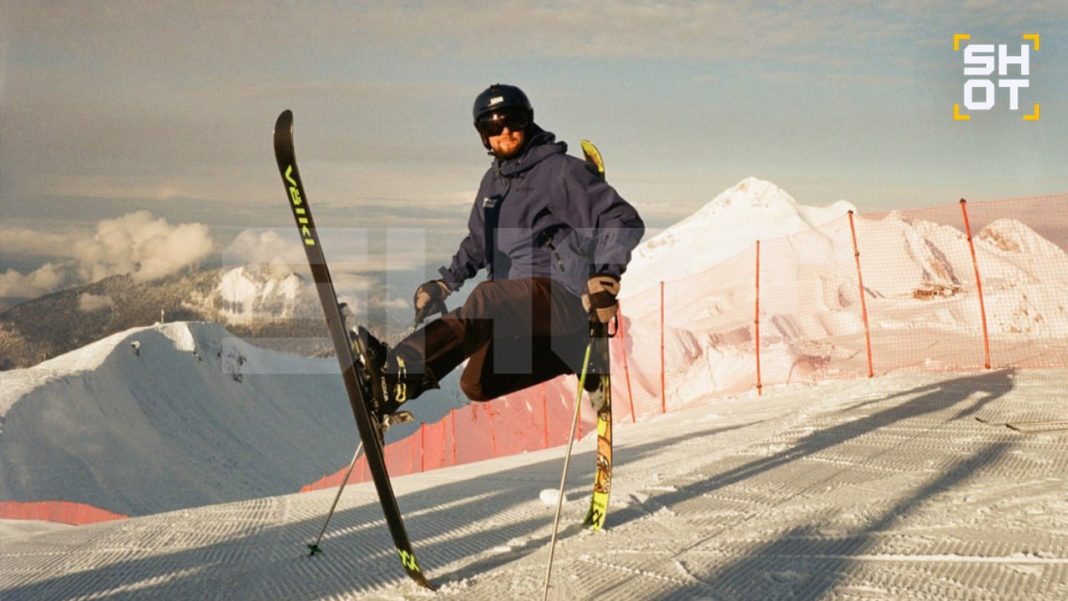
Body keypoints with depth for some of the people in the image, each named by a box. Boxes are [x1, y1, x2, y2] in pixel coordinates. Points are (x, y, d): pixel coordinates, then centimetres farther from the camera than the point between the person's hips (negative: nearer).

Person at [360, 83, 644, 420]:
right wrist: (444, 283, 18)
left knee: (487, 299, -34)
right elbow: (477, 243, 31)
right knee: (478, 385, 3)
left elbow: (625, 222, -9)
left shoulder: (560, 170, -4)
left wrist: (605, 276, -22)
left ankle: (399, 373, -51)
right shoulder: (494, 181, 18)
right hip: (519, 303, 9)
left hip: (560, 294, -9)